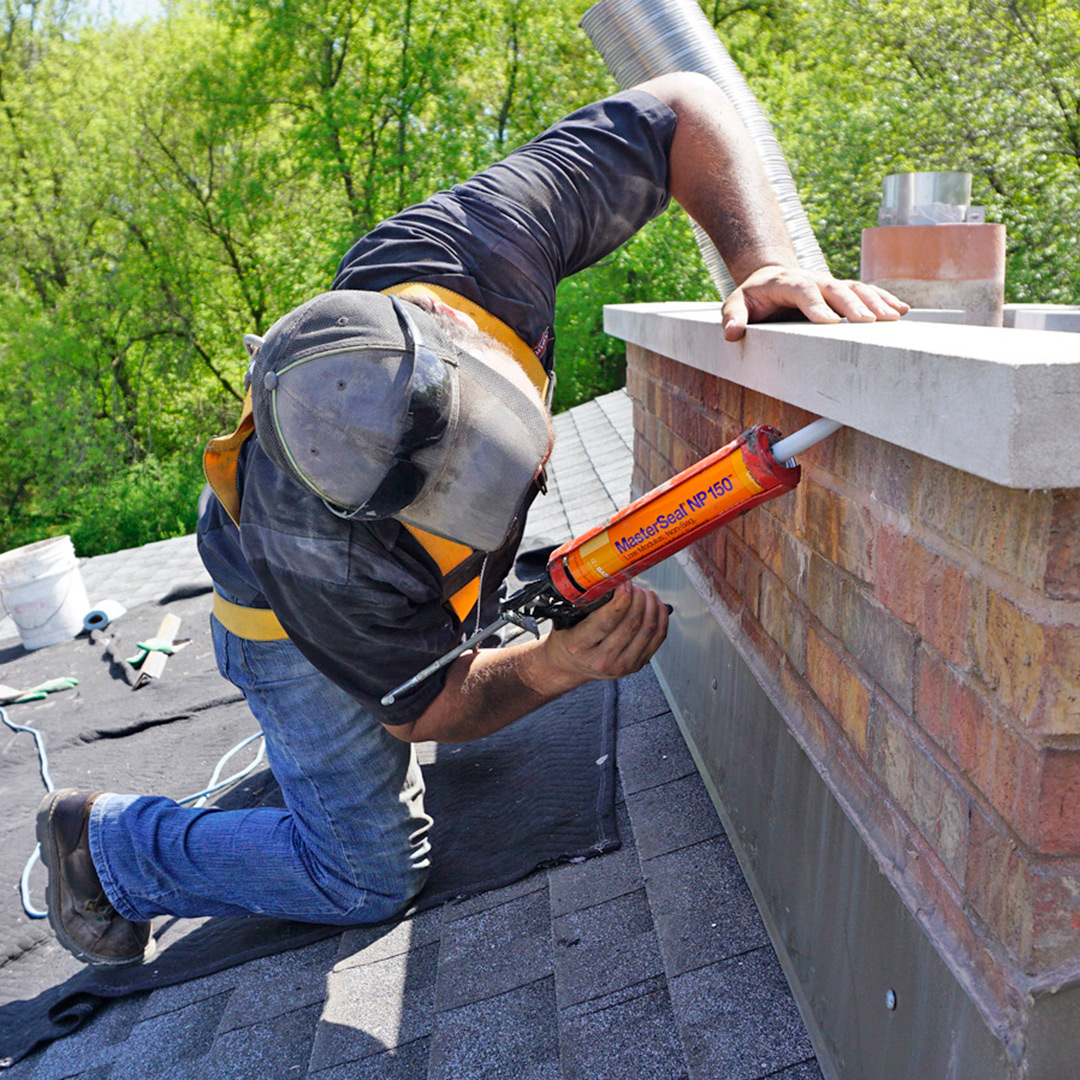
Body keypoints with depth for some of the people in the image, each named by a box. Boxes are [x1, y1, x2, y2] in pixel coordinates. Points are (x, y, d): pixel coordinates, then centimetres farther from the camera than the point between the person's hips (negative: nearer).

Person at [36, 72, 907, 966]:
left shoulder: (464, 249, -37)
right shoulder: (317, 549, -45)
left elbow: (683, 107, -26)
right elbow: (422, 708, -25)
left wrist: (763, 262, -41)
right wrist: (555, 667, -43)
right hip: (300, 619, -5)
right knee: (371, 877, 2)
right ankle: (105, 842, 17)